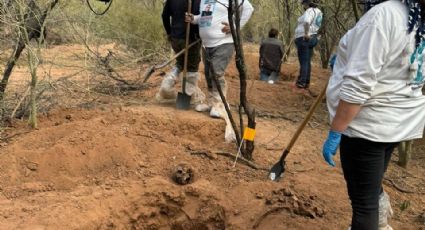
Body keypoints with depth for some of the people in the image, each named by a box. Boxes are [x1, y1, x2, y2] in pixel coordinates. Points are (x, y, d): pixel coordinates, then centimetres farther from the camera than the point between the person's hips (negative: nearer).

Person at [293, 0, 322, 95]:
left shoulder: (310, 10, -13)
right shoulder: (318, 11, 14)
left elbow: (307, 22, -32)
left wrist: (306, 34, -24)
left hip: (304, 39, -9)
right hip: (312, 38, 9)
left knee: (304, 62, -9)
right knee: (307, 62, 12)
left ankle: (301, 85, -8)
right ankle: (306, 84, 18)